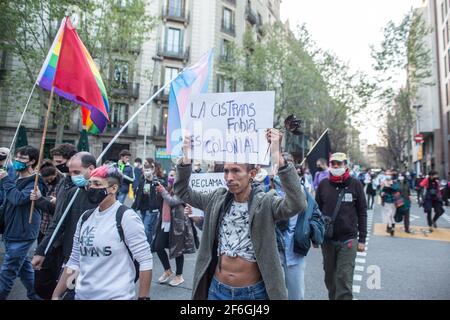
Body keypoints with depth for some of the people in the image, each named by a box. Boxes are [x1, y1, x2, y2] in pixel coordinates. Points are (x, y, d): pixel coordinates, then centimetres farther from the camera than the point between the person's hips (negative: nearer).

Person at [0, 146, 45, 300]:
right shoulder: (17, 180, 14)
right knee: (24, 266, 18)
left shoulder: (35, 183, -14)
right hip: (13, 232, 9)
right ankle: (34, 295, 30)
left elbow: (18, 199, -31)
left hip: (21, 234, -9)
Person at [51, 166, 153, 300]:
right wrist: (56, 295, 8)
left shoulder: (126, 217, -16)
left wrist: (143, 297, -16)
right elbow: (74, 262, 11)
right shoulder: (85, 217, 4)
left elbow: (145, 261, -15)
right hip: (82, 294, 7)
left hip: (116, 296, -6)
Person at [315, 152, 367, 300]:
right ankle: (332, 297, 36)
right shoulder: (323, 184, 2)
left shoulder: (355, 184, -2)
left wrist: (362, 239, -1)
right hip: (327, 240, 2)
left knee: (344, 279, -1)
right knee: (330, 276, 16)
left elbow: (362, 213, 1)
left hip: (348, 240, -2)